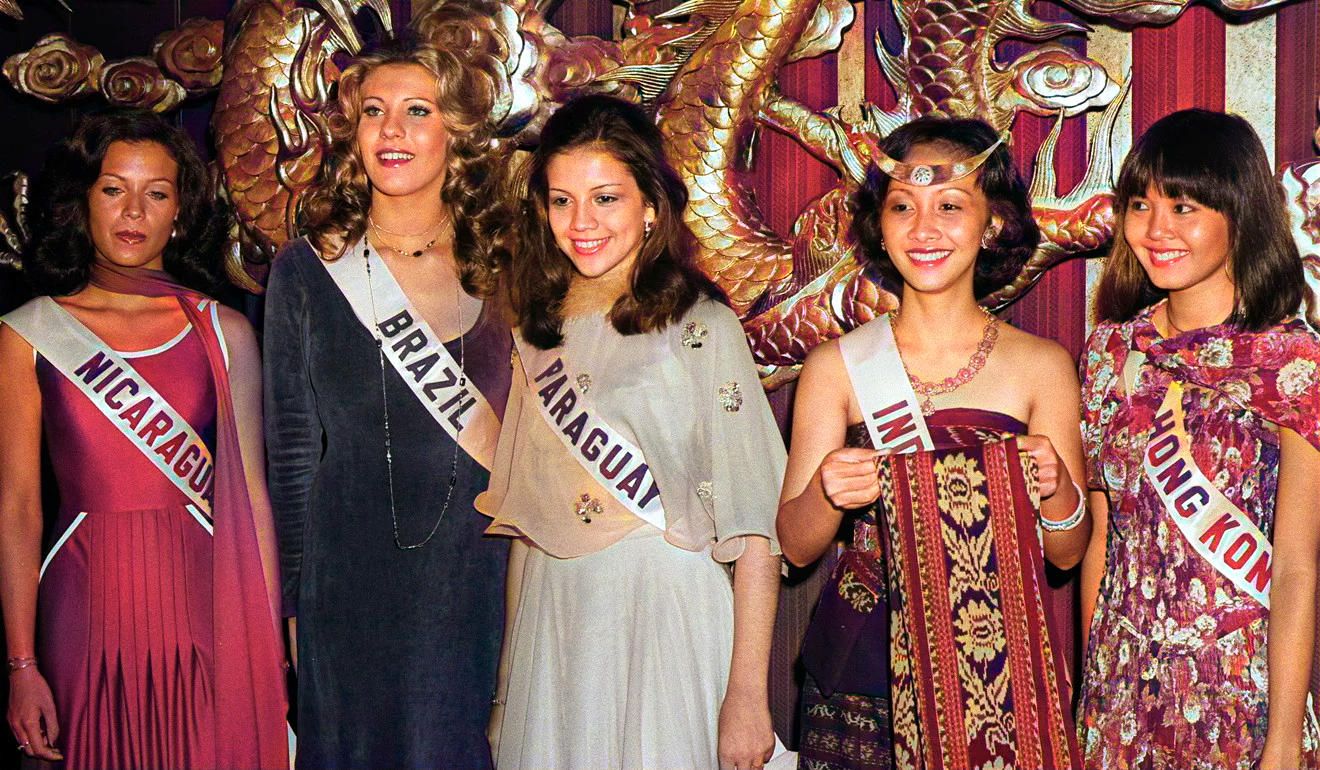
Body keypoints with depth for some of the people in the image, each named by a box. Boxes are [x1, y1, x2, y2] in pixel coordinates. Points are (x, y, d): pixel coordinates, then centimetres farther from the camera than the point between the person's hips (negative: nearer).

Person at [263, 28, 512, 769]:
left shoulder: (497, 273, 3)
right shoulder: (309, 271, -1)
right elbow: (292, 450, 1)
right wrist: (295, 599, 0)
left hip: (479, 577, 1)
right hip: (351, 588, -1)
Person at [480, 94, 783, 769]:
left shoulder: (702, 328, -8)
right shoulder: (537, 334, 9)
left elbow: (754, 528, -12)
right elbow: (521, 519, 14)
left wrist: (748, 696, -17)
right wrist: (509, 681, 13)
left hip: (670, 632, -4)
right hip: (552, 631, 5)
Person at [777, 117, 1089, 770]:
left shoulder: (1042, 366, 0)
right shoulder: (836, 366, -1)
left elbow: (1068, 552, 5)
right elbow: (796, 546, 0)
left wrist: (1059, 494, -16)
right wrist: (827, 497, -21)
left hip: (997, 669, 0)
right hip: (862, 667, 0)